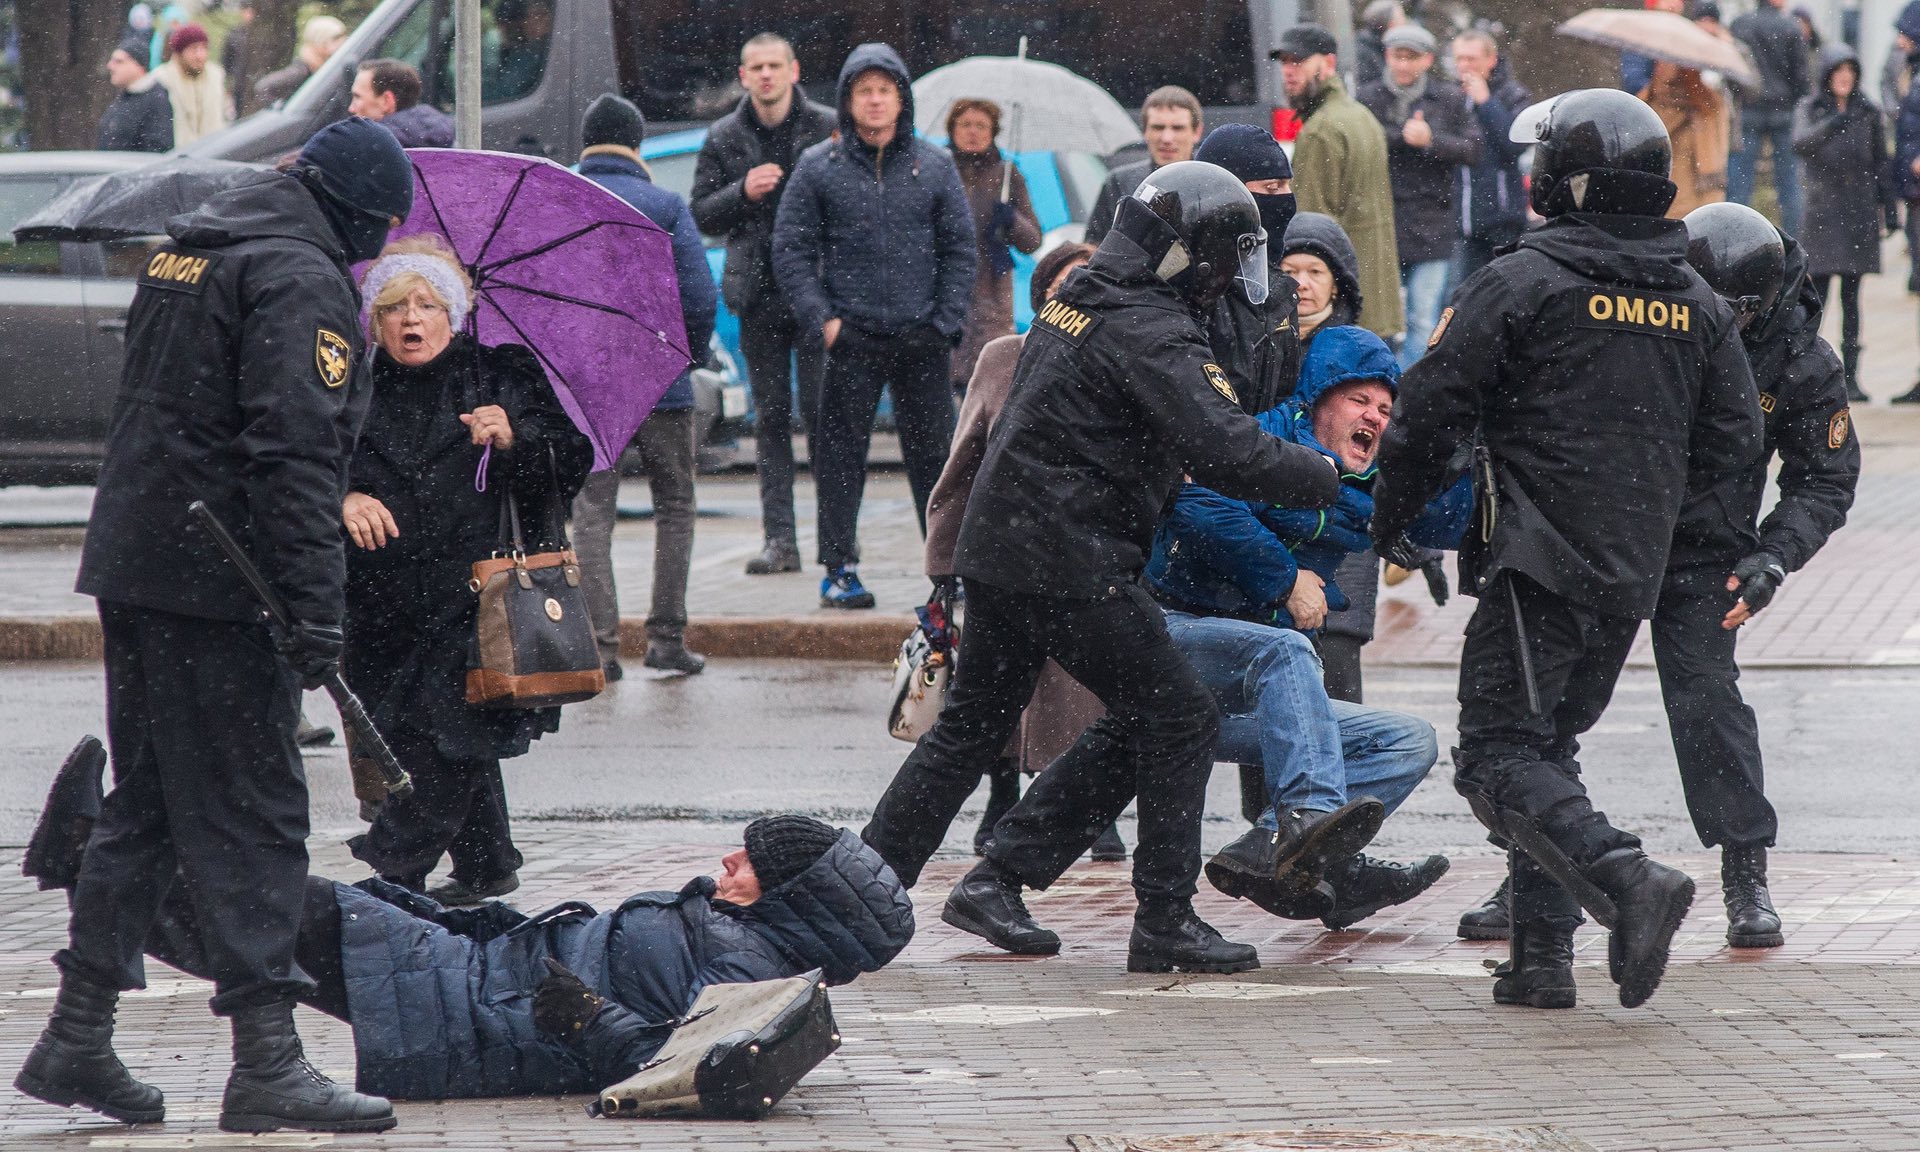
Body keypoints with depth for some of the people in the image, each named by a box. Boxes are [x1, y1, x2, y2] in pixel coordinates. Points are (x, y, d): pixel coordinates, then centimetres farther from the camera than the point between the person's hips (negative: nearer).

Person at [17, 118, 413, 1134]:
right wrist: (315, 610, -23)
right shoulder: (299, 279, -12)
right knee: (251, 817, -7)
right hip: (216, 589, -9)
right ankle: (266, 1060, -9)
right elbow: (295, 450, -21)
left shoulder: (183, 253, 18)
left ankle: (77, 1039, 19)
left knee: (148, 801, 16)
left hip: (130, 563, 9)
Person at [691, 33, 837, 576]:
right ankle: (779, 540, 6)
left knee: (821, 410, -7)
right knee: (770, 418, 4)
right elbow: (701, 215, 8)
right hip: (758, 296, 3)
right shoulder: (723, 139, 9)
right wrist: (743, 192, -10)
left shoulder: (828, 128, 1)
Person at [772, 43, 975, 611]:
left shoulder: (934, 166, 7)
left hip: (921, 337, 1)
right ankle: (839, 569, 6)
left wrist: (946, 323, 0)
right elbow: (791, 249, 3)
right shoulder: (818, 167, 3)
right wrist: (822, 319, -7)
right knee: (840, 454, 0)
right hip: (851, 338, -1)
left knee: (934, 455, 5)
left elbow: (959, 248, 10)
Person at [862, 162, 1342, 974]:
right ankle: (1165, 921, 0)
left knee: (974, 723, 20)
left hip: (998, 542, 9)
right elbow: (1228, 454, -24)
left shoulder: (1079, 301, 13)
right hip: (1068, 563, -9)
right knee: (1178, 722, -1)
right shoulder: (1150, 335, -16)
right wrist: (1331, 481, -12)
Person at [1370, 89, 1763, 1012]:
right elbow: (1733, 442, 12)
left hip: (1538, 559, -7)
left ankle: (1627, 881, -28)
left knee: (1499, 755, -6)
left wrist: (1389, 520, 10)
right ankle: (1541, 958, 10)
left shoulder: (1520, 284, -7)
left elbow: (1429, 414, -6)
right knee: (1548, 746, 17)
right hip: (1635, 574, 7)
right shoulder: (1698, 305, 10)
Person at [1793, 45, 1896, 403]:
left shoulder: (1867, 111, 8)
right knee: (1818, 293, -6)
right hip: (1823, 210, -2)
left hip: (1859, 211, 2)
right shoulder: (1809, 110, 0)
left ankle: (1850, 376, 5)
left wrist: (1890, 209, 9)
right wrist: (1832, 125, -35)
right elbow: (1801, 144, -19)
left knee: (1851, 297, 4)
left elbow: (1880, 164, 12)